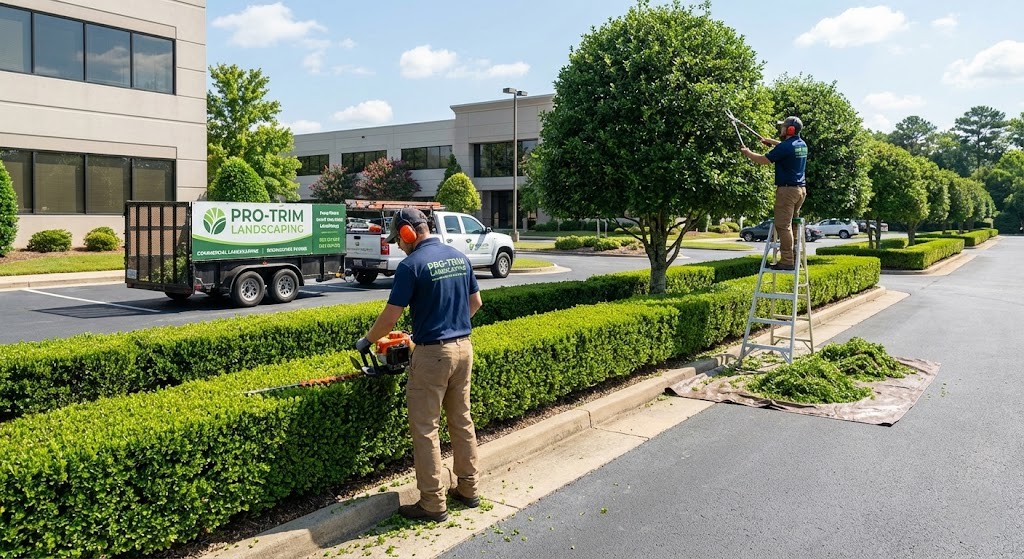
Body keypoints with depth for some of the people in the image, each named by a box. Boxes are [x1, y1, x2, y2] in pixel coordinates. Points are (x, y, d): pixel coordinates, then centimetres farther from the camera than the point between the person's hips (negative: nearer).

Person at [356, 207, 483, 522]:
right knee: (462, 421, 16)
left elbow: (390, 318, -13)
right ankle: (468, 490, 26)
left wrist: (366, 341, 4)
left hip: (432, 353, -7)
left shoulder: (411, 265, -13)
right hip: (463, 347, 8)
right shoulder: (459, 257, 8)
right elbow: (476, 302, 16)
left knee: (425, 429, 2)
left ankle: (433, 505, 8)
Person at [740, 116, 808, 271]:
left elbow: (763, 160, -12)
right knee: (792, 222, 16)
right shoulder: (801, 144, 11)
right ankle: (793, 257, 21)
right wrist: (770, 141, 39)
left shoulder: (786, 147, -17)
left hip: (787, 189, -9)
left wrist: (747, 153, 3)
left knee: (783, 225, -7)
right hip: (801, 189, 9)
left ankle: (787, 261, -9)